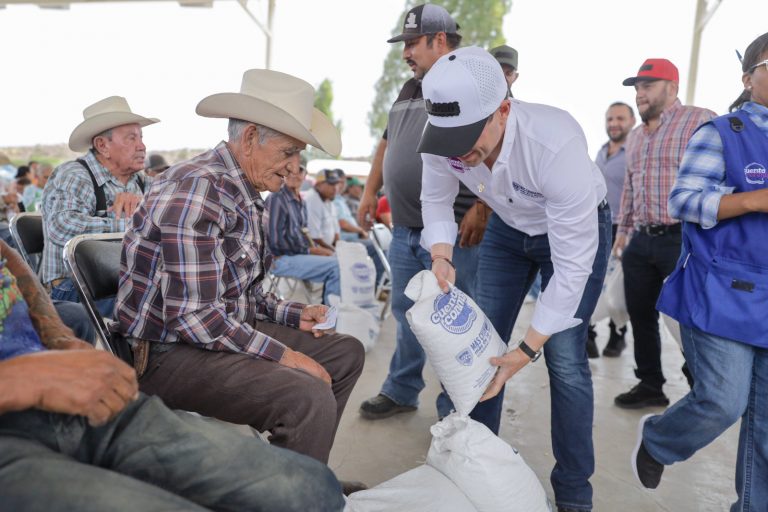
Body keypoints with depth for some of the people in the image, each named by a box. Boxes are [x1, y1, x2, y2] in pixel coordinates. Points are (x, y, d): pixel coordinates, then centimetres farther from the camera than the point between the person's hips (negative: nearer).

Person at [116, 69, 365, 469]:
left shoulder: (245, 193, 10)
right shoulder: (198, 189, -21)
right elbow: (195, 317, -26)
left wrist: (293, 315, 4)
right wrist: (284, 355, -21)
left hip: (228, 330, 10)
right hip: (171, 351, -10)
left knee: (346, 352, 10)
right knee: (309, 397, -30)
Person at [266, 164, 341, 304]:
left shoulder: (301, 202, 14)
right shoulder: (276, 199, -12)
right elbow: (276, 240, -16)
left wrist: (317, 248, 0)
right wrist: (309, 250, -11)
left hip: (299, 254, 9)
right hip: (281, 259, -9)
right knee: (336, 265, -22)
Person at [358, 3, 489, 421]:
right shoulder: (409, 91, 18)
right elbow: (386, 143, 27)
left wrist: (482, 207, -21)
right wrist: (371, 191, 20)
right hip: (404, 230, 8)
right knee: (406, 313, 16)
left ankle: (455, 411, 17)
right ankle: (401, 391, 31)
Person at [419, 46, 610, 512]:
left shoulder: (557, 147, -41)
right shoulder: (444, 135, -26)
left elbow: (573, 265, -34)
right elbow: (436, 200, -6)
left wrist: (529, 349, -31)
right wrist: (441, 256, -25)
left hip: (577, 230, -4)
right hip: (509, 227, 5)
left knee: (565, 359, -9)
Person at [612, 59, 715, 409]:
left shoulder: (701, 122, -6)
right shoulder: (635, 136, 18)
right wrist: (623, 229, 21)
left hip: (684, 239, -7)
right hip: (641, 241, 7)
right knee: (640, 316, 12)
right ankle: (650, 384, 26)